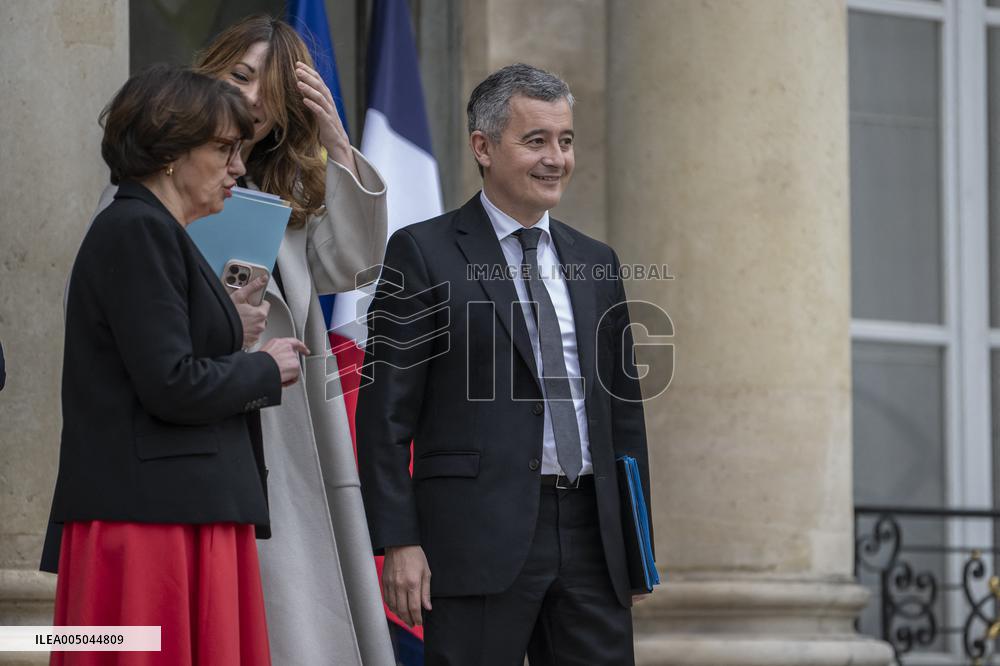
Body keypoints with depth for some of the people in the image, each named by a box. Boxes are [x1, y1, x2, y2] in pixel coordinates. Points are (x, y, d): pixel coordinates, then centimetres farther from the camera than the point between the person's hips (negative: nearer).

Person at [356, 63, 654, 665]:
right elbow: (386, 412, -5)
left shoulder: (595, 264, 16)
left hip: (591, 534, 5)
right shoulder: (423, 253, -1)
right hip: (481, 537, -5)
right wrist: (399, 542, -12)